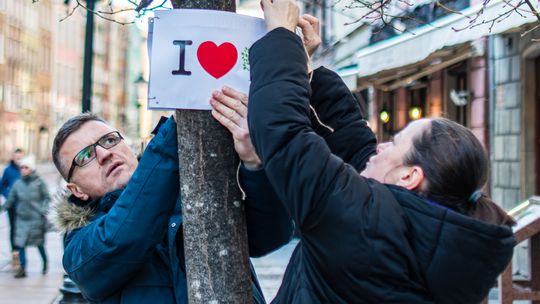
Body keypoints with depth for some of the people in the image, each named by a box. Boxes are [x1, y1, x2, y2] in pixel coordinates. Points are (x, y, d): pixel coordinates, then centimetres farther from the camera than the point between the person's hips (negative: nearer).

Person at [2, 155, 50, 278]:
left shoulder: (39, 182, -5)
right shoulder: (17, 184, 3)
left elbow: (47, 198, -2)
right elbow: (11, 199, 9)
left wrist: (44, 209, -16)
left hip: (36, 218, -3)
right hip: (22, 218, 3)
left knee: (39, 243, 7)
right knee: (20, 243, -3)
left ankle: (45, 264, 31)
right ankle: (22, 268, 5)